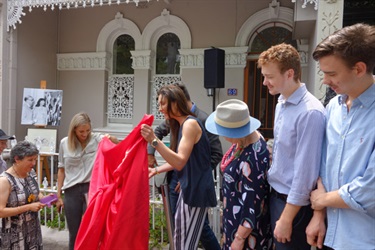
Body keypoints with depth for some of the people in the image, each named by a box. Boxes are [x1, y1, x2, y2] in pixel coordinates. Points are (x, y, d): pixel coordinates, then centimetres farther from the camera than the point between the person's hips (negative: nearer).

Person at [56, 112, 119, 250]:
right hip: (71, 191, 2)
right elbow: (62, 170, 10)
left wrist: (112, 139, -35)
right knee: (74, 233, 12)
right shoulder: (65, 143, 4)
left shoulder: (97, 139, -4)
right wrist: (59, 195, 11)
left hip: (91, 188, -2)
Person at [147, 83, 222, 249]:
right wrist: (150, 153, 8)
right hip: (176, 179, 6)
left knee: (200, 226, 5)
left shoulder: (203, 120, -17)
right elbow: (158, 132, 20)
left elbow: (217, 154, -16)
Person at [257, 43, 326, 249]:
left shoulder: (310, 112, -24)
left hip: (293, 203, -8)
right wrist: (274, 194, 14)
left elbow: (305, 172, -23)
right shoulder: (281, 104, 3)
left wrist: (287, 219, -17)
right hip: (275, 195, 8)